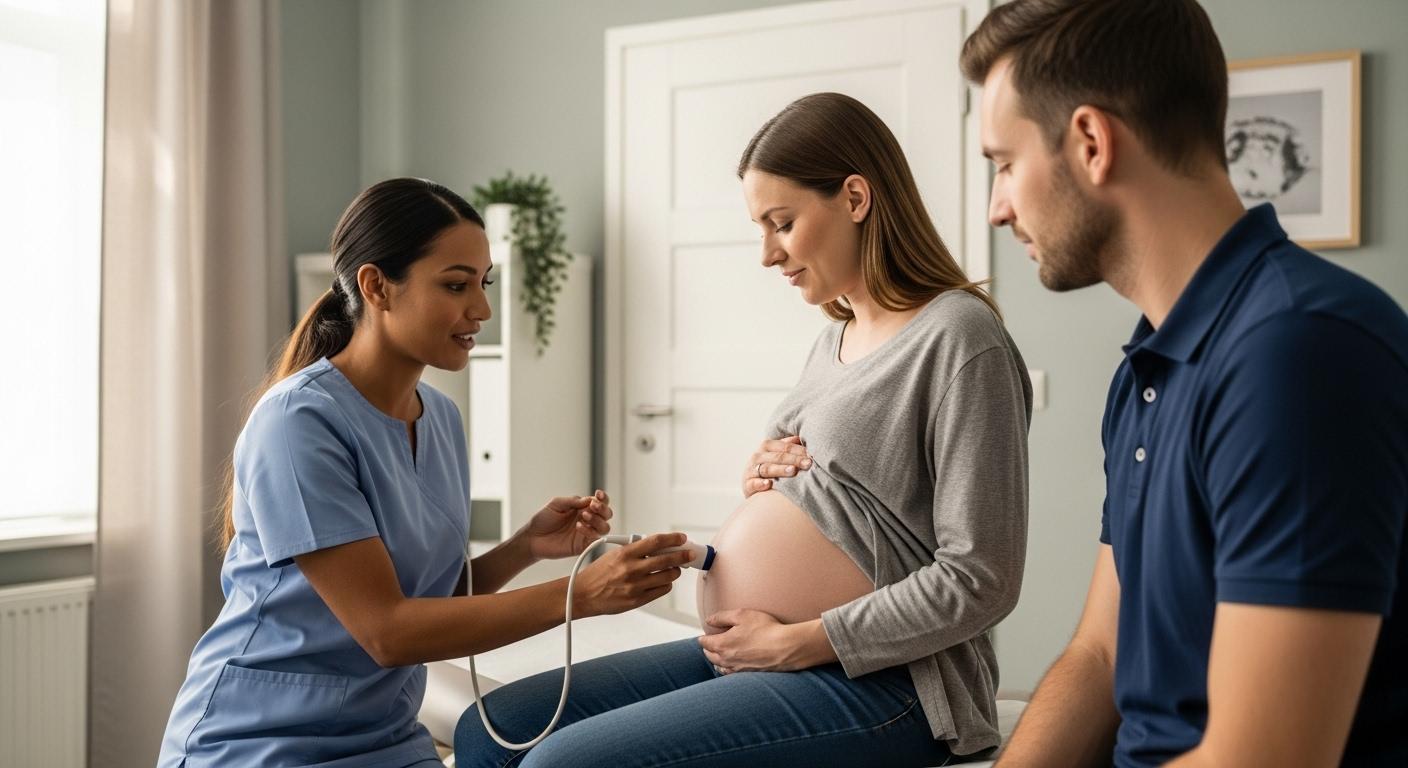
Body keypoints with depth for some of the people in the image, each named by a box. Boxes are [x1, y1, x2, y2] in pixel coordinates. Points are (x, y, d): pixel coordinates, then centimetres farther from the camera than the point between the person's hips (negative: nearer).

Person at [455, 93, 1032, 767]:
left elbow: (979, 582, -17)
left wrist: (794, 642, -15)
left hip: (876, 683, -9)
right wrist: (763, 479, 4)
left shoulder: (960, 336, -12)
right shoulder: (836, 337, 16)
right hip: (745, 653, 9)